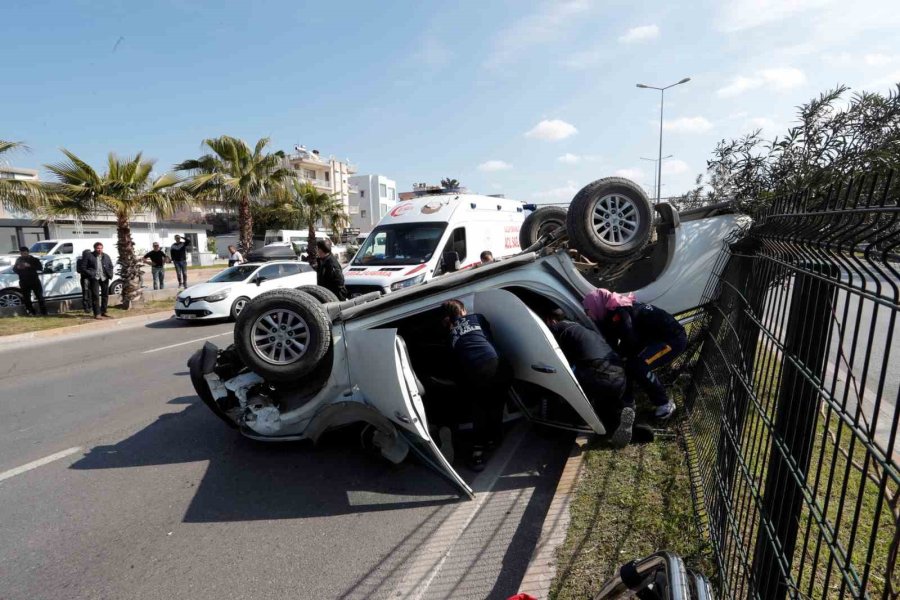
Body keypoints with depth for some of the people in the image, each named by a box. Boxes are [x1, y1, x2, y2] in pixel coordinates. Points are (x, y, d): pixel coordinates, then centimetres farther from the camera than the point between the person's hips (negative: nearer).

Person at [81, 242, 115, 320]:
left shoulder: (106, 256, 12)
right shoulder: (88, 256, 0)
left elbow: (111, 266, 18)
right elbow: (83, 267, 0)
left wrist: (110, 274, 1)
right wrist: (90, 274, -13)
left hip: (104, 278, 4)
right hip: (94, 278, -4)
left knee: (105, 295, 10)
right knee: (95, 296, -5)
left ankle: (103, 312, 22)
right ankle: (97, 314, -2)